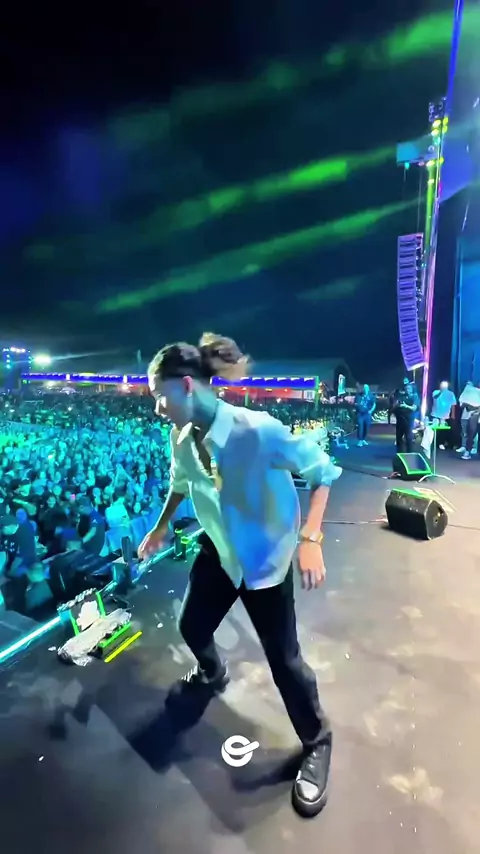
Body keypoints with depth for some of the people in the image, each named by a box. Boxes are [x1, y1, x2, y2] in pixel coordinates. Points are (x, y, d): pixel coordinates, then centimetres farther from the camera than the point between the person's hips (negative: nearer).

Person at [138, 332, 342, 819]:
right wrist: (161, 527, 18)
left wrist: (309, 540, -30)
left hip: (266, 557, -6)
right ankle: (212, 677, 60)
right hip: (218, 550, 6)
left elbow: (322, 472, -22)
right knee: (192, 626, 22)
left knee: (283, 657, 4)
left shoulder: (257, 430, -31)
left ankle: (316, 745, 36)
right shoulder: (182, 436, -11)